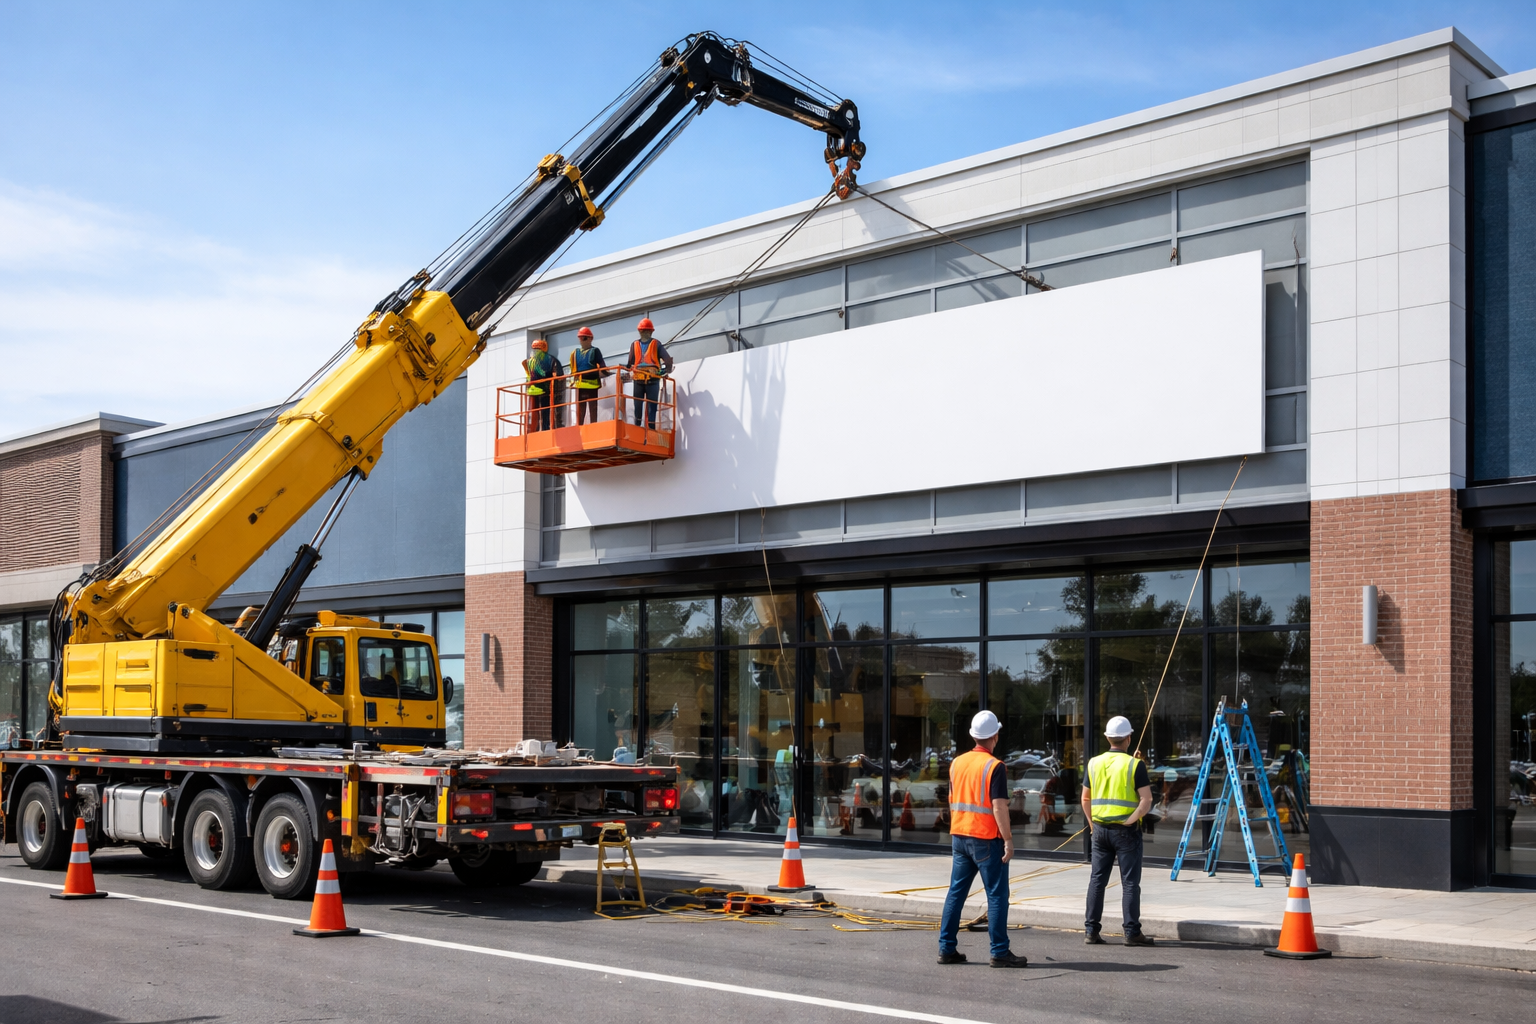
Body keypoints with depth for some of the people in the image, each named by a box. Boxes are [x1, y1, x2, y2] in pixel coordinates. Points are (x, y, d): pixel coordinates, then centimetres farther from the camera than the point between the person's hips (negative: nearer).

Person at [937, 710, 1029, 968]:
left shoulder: (957, 763, 8)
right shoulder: (994, 767, -13)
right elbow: (998, 806, -18)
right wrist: (1008, 840, -14)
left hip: (959, 836, 7)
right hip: (987, 839, -7)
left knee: (956, 892, 10)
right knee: (997, 895, -1)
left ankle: (946, 948, 11)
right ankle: (1000, 952, -1)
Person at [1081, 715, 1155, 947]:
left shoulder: (1094, 764, 6)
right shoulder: (1135, 765, -8)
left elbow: (1086, 799, 12)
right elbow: (1146, 801, -14)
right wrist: (1130, 821, -7)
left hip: (1100, 829, 4)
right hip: (1126, 831, -4)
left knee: (1097, 879, 8)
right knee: (1130, 882, 1)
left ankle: (1091, 931, 9)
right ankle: (1132, 932, 1)